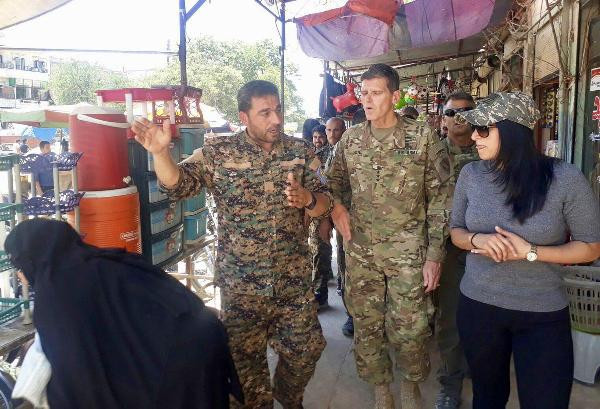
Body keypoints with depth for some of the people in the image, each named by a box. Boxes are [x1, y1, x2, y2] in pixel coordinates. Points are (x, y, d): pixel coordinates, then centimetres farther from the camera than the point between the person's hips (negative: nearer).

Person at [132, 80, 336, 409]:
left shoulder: (300, 151, 1)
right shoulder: (218, 152, -4)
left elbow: (324, 205, 1)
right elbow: (178, 184, -9)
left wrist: (306, 198, -22)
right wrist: (161, 152, -27)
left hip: (294, 279, 2)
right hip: (240, 281, -2)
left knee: (305, 350, 17)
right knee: (245, 359, 13)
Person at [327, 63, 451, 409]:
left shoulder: (422, 137, -6)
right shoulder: (351, 139, 4)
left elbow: (440, 198, -4)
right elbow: (334, 182, 17)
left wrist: (435, 255, -8)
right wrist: (334, 205, -6)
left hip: (408, 253, -3)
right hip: (360, 251, 3)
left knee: (409, 329, 5)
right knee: (366, 327, 11)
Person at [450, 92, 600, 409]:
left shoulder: (564, 178, -15)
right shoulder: (470, 174, -4)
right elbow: (456, 232, 7)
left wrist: (530, 252, -21)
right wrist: (477, 240, -17)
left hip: (543, 315, -3)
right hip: (477, 306, 3)